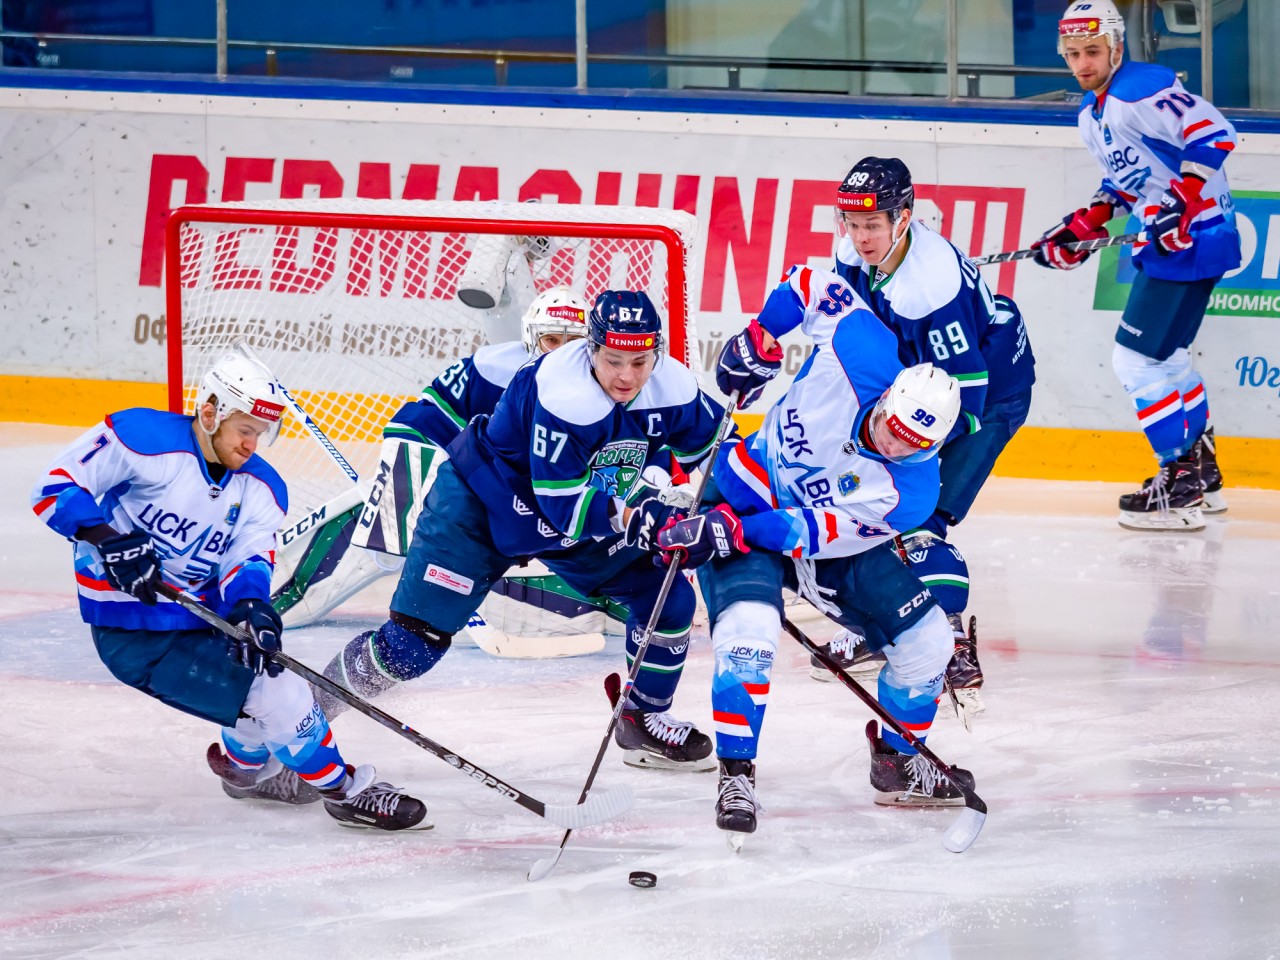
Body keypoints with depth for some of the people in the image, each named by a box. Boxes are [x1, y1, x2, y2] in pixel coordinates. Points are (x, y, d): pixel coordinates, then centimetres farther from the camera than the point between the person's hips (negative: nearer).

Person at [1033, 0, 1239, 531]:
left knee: (1138, 358, -10)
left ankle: (1180, 488, -4)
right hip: (1163, 243, 11)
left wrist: (1179, 203, -28)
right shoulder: (1092, 116, 14)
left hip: (1194, 238, -11)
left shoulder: (1143, 90, -18)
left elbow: (1213, 134, -24)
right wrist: (1083, 227, 12)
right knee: (1164, 356, 22)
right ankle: (1202, 474, 35)